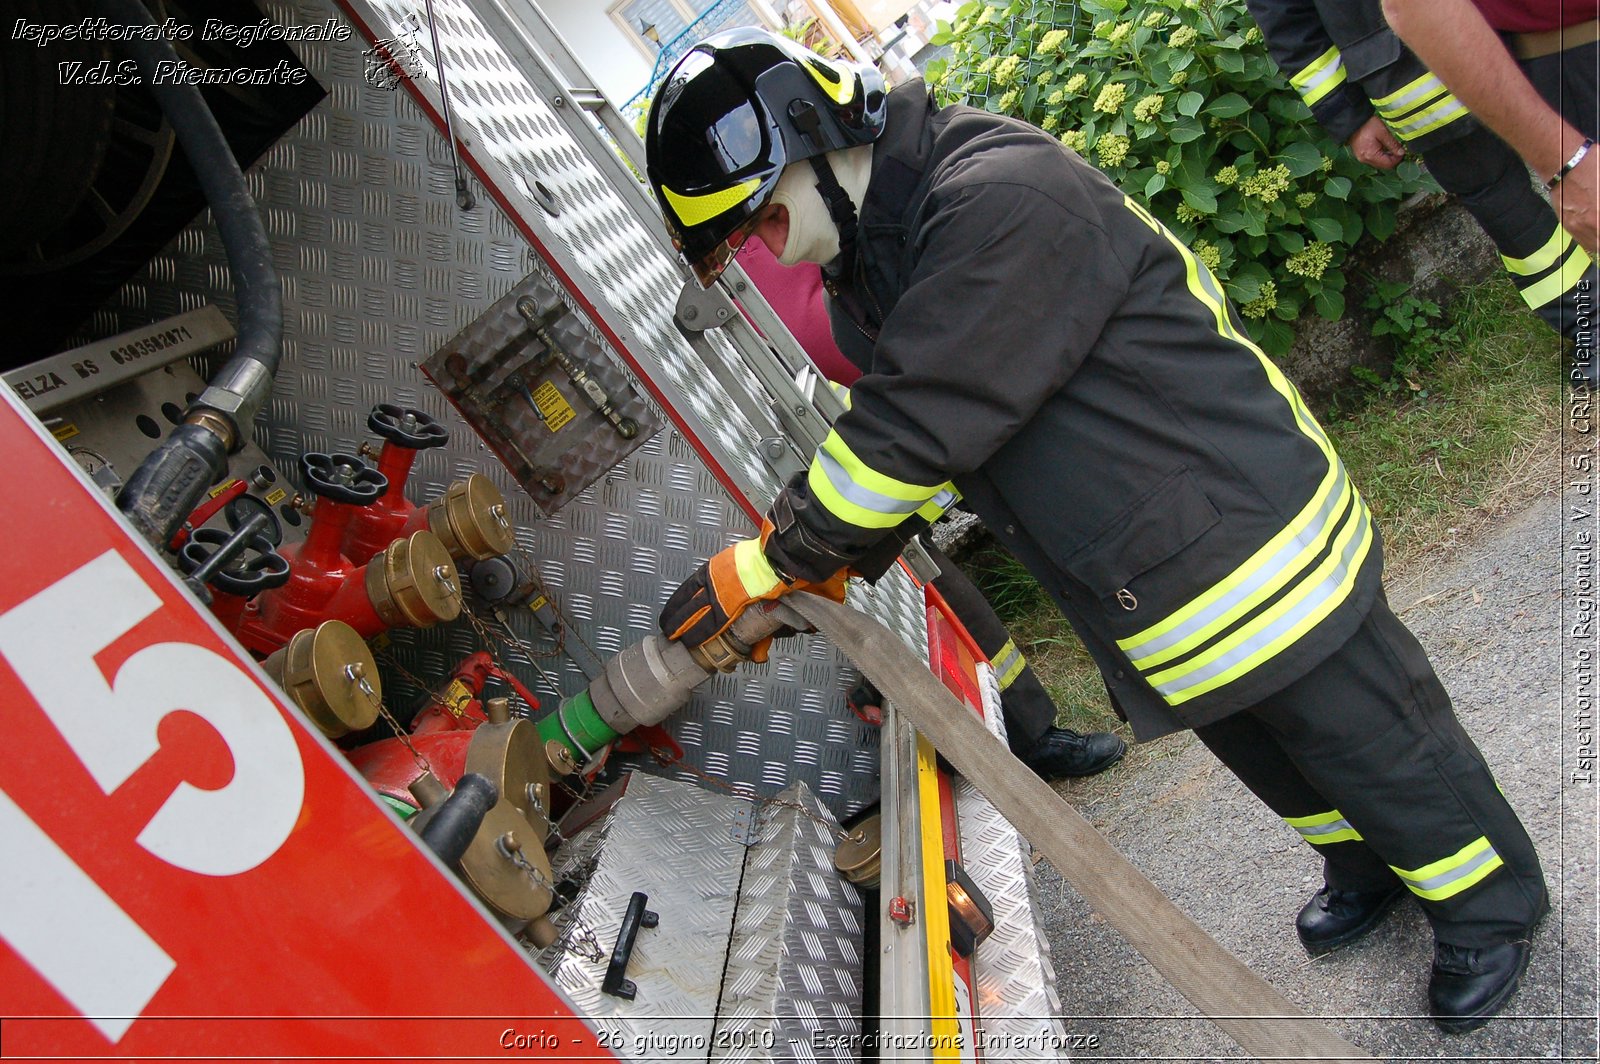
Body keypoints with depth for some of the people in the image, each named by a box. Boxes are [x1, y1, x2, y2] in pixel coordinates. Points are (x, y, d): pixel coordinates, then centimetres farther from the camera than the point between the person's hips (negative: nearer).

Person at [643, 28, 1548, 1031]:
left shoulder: (1003, 196, -29)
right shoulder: (869, 275, 3)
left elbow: (913, 430, -31)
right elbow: (887, 433, 11)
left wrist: (768, 562, -22)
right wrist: (830, 567, 0)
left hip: (1244, 532, -9)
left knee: (1368, 733, 12)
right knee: (1255, 745, 26)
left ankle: (1492, 899, 40)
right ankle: (1369, 867, 54)